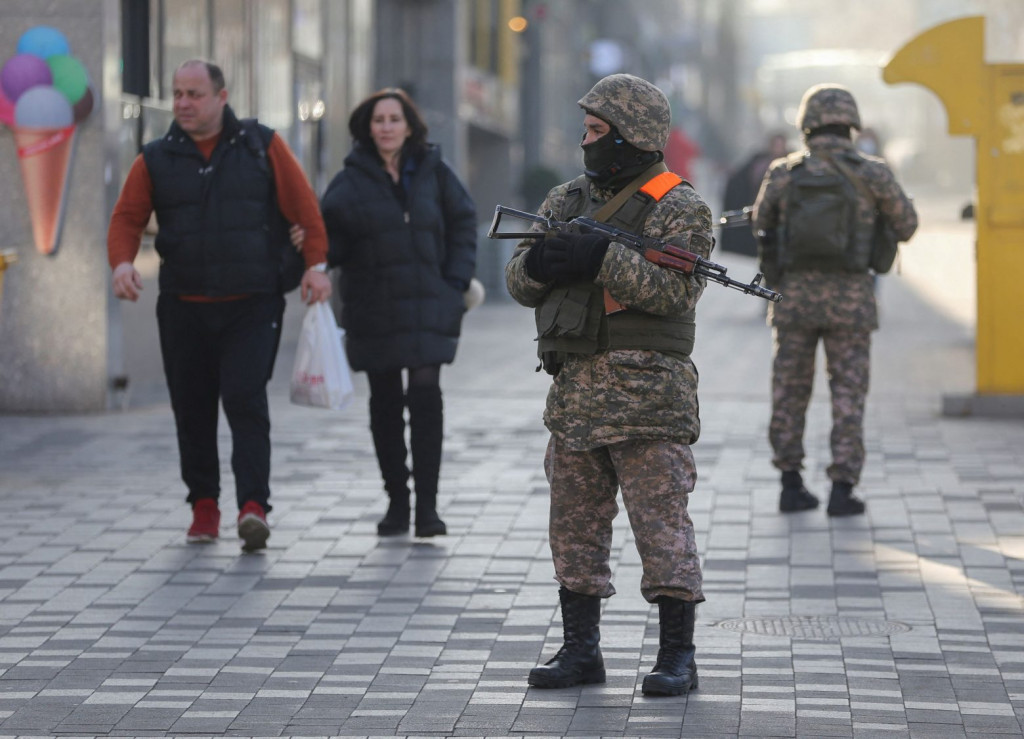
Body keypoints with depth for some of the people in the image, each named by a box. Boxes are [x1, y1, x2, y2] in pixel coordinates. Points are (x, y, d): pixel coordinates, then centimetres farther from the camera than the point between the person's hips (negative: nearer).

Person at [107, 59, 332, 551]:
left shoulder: (261, 146, 3)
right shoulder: (157, 159, 7)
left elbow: (304, 206, 3)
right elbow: (127, 217, 4)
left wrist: (316, 264, -7)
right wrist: (122, 262, -16)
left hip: (252, 304, -2)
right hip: (183, 306, 3)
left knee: (245, 400, -14)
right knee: (192, 408, 6)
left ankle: (254, 506, -18)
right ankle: (204, 505, 18)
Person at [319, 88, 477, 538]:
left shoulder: (432, 171, 4)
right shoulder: (352, 181, 1)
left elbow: (462, 222, 11)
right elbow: (331, 239, -1)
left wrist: (455, 281, 1)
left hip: (426, 305, 0)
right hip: (373, 310, 1)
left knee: (425, 396, -9)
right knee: (384, 402, 5)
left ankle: (427, 505, -7)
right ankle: (396, 501, 14)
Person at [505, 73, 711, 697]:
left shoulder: (678, 208, -4)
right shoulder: (568, 199, 15)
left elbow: (677, 289, -17)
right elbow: (520, 282, 13)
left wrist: (603, 259, -24)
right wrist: (542, 260, -10)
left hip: (646, 393, -7)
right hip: (575, 388, 7)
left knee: (662, 524, -5)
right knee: (575, 523, 9)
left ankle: (679, 656, -1)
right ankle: (581, 650, 17)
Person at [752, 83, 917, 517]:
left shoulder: (783, 173, -1)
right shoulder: (872, 173, -5)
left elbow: (761, 224, 16)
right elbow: (906, 227, 8)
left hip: (795, 296, 1)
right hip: (849, 299, -1)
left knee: (790, 391, 13)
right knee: (848, 394, 5)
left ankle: (791, 485, 15)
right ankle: (842, 490, 1)